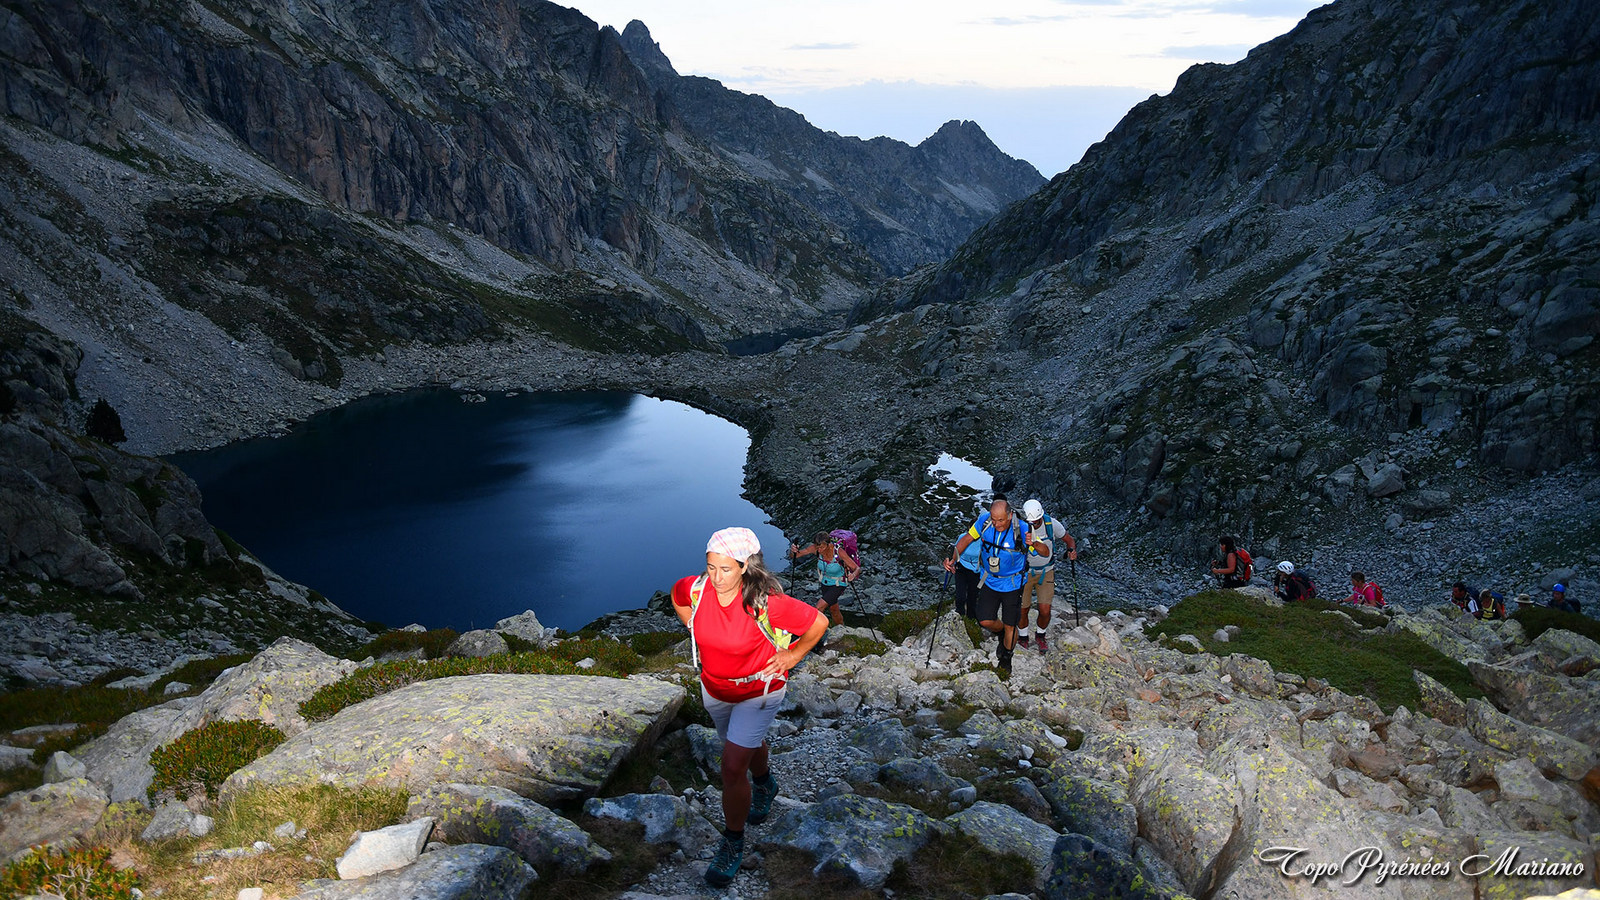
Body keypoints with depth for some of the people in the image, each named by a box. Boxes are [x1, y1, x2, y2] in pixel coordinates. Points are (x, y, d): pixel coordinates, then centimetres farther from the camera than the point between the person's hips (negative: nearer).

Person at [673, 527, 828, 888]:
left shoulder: (765, 603, -33)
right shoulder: (695, 588, -22)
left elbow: (819, 622, -21)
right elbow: (677, 597, 6)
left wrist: (791, 657, -12)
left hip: (758, 692, -5)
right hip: (714, 689, 5)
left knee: (733, 766, -9)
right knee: (749, 743, 28)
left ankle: (733, 843, 12)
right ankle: (765, 784, 60)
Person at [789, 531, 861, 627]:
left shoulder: (839, 552, -33)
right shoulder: (816, 549, -22)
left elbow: (857, 568, -27)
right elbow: (796, 555, -17)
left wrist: (854, 575, -50)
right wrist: (794, 551, -41)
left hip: (838, 584, -5)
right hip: (825, 582, 5)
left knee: (819, 607, -18)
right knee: (833, 610, 19)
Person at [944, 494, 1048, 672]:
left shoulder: (1022, 530, -26)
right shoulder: (985, 520, -19)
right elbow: (967, 538, -2)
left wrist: (1035, 544, -41)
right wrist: (952, 559, -12)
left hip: (1012, 583, -3)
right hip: (989, 580, 3)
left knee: (1009, 626, 7)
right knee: (985, 621, 1)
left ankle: (1006, 657, 35)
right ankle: (1002, 633, 37)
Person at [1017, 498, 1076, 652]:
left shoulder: (1051, 524, -16)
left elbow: (1068, 539, 0)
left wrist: (1072, 550, -21)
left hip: (1046, 572, 1)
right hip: (1025, 572, -1)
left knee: (1045, 611, -5)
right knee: (1022, 610, 1)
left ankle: (1041, 637, 25)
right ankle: (1023, 638, 29)